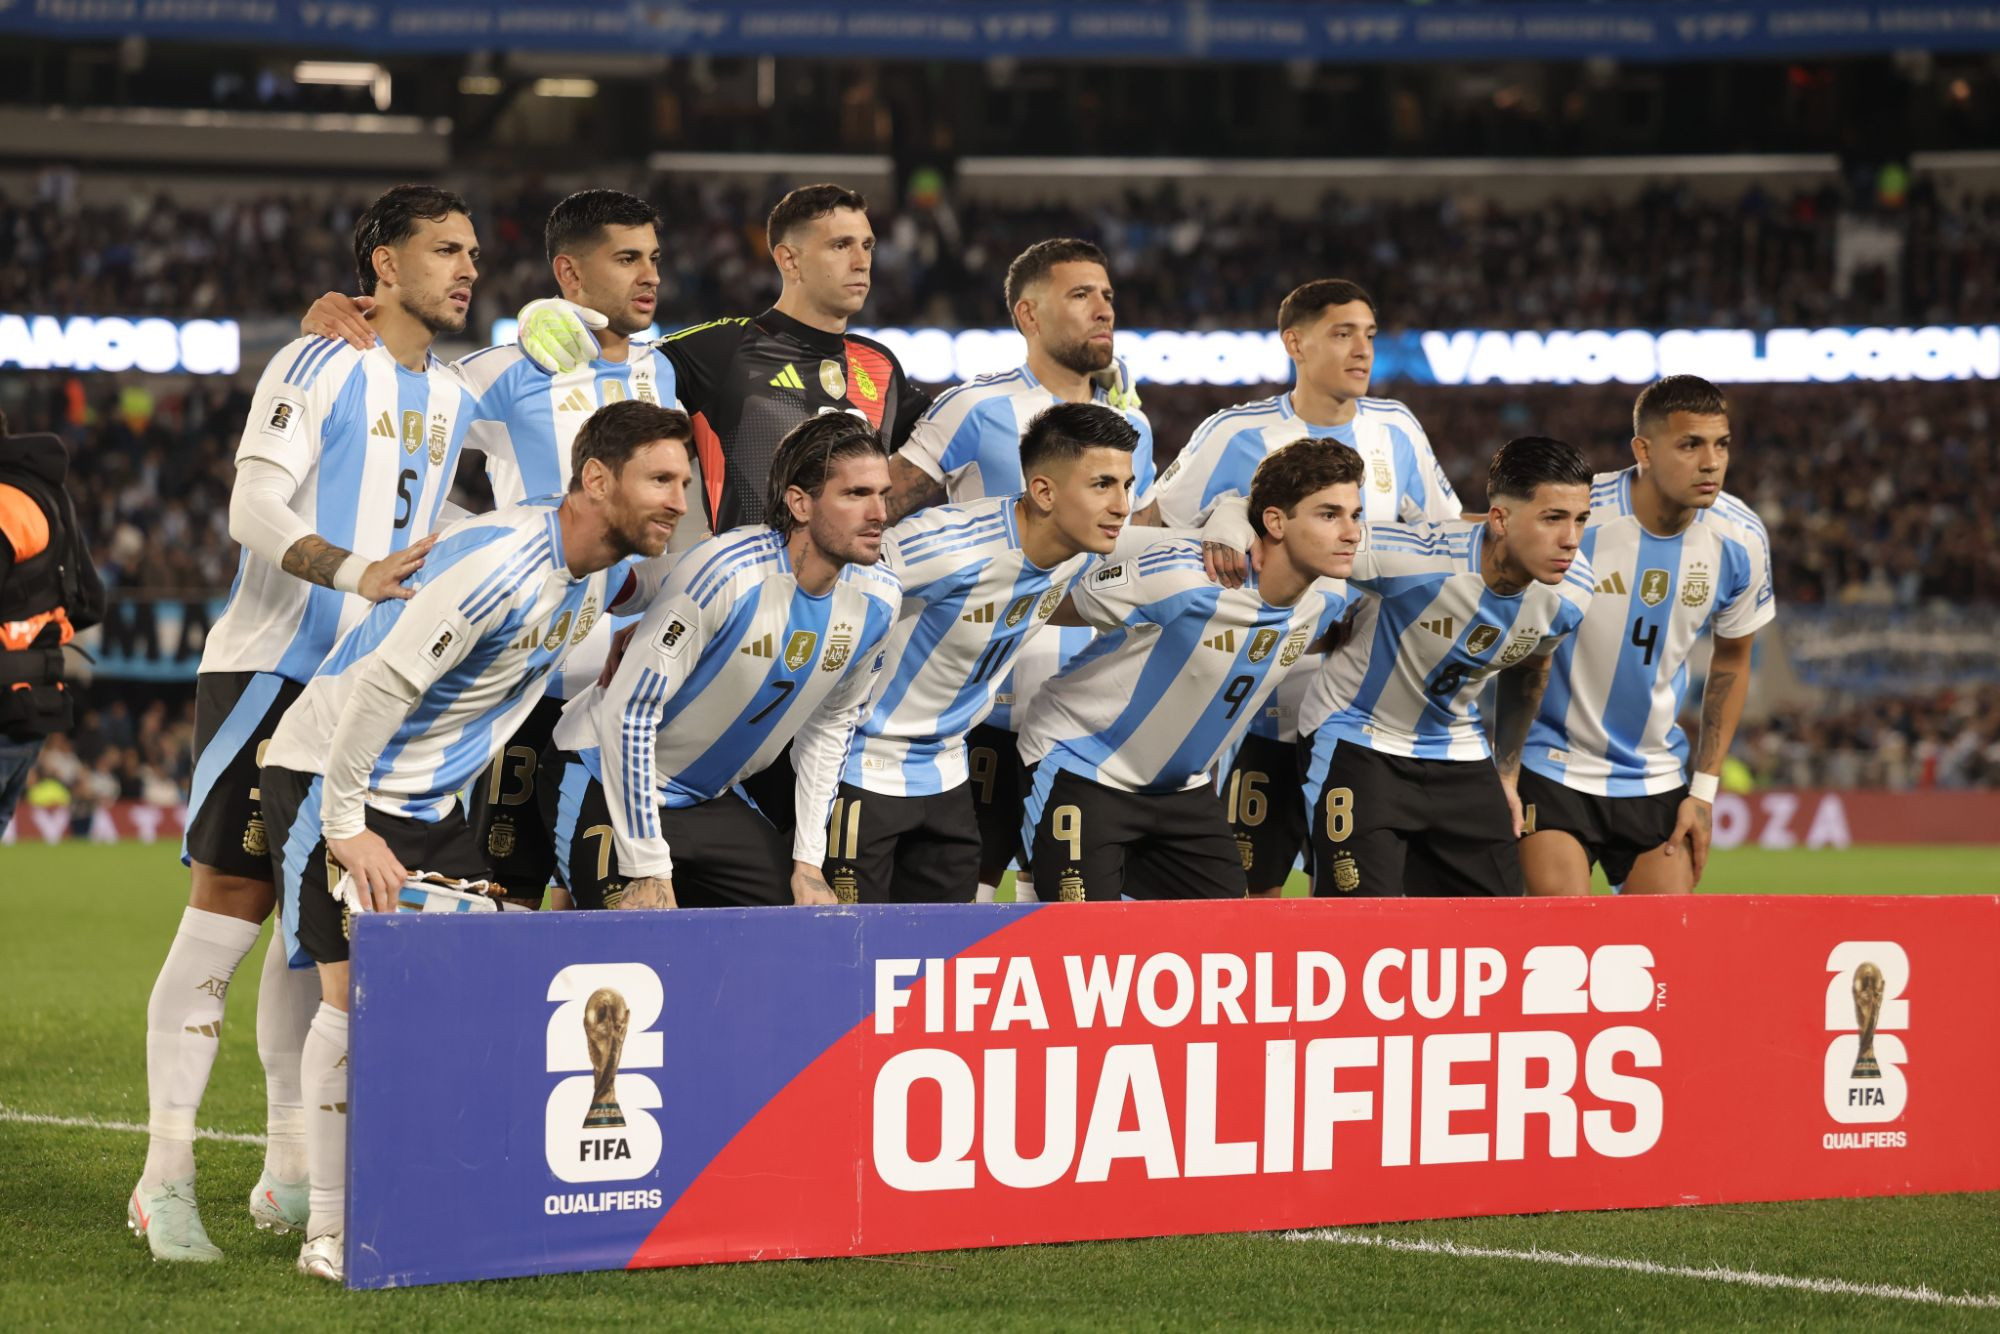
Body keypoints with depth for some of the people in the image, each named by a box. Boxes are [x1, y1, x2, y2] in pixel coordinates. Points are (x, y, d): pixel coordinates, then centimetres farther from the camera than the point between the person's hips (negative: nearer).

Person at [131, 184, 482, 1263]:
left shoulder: (452, 399, 16)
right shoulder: (320, 366, -6)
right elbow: (254, 505, -17)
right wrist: (350, 571, -31)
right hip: (270, 669, -7)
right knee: (227, 910, -9)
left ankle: (290, 1171, 14)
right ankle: (165, 1175, -8)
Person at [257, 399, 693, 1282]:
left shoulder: (602, 571, 1)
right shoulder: (502, 564, -28)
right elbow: (381, 685, -29)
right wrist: (346, 827, -24)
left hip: (431, 797, 9)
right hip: (332, 774, -9)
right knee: (356, 993, -13)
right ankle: (328, 1231, -6)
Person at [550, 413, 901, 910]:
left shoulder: (875, 599, -6)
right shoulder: (728, 572, -27)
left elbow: (832, 721, 11)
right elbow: (629, 710, -24)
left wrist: (807, 860, 8)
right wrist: (648, 871, -23)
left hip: (713, 798, 7)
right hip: (610, 785, -7)